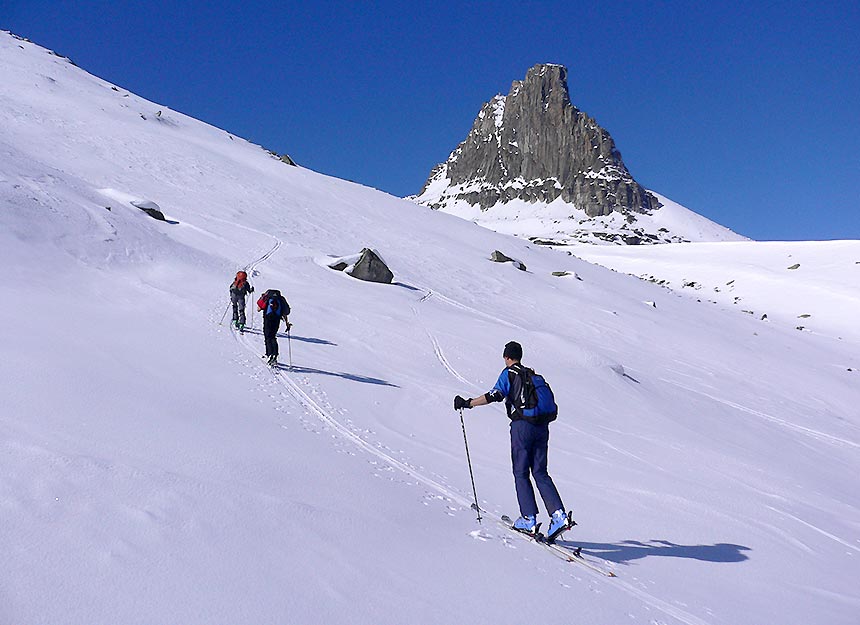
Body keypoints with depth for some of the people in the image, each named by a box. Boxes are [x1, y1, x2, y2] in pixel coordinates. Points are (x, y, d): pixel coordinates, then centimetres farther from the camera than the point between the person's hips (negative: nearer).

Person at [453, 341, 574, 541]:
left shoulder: (509, 374, 1)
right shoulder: (534, 375, 21)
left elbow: (495, 395, -14)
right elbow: (552, 405, 20)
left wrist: (467, 403, -8)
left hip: (522, 425, -6)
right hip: (542, 427, 6)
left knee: (521, 473, 2)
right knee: (540, 473, 8)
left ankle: (529, 520, -2)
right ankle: (559, 515, -5)